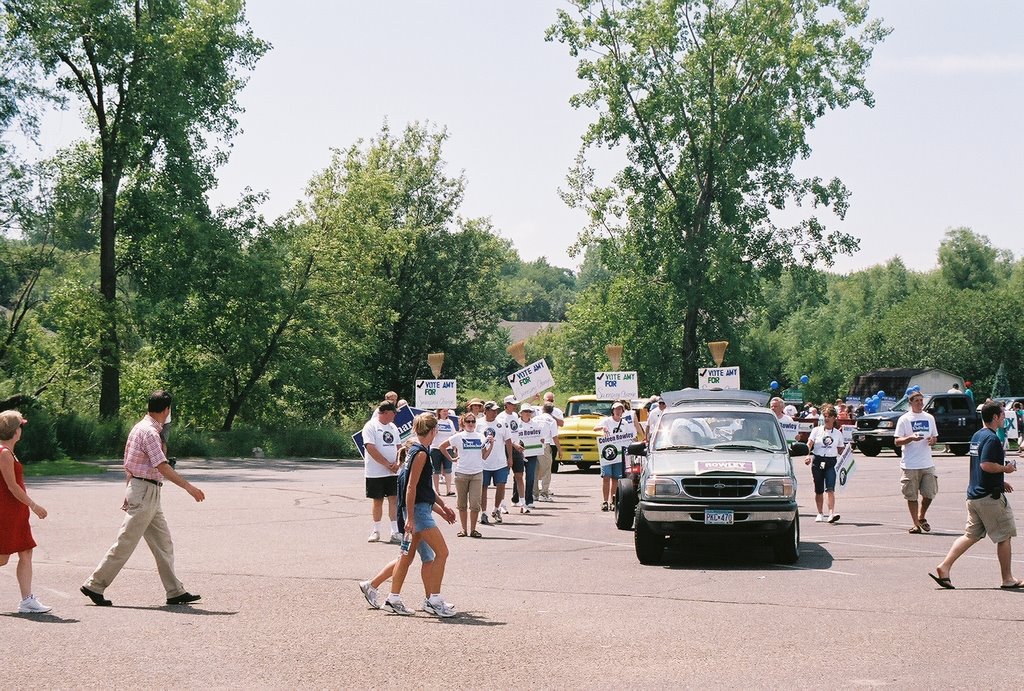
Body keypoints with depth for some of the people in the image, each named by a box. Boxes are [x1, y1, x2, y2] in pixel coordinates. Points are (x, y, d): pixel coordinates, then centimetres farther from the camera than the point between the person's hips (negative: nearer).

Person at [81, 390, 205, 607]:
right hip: (145, 491, -10)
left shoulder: (140, 427, 15)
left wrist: (129, 493, 25)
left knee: (163, 542, 9)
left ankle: (175, 592, 10)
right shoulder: (149, 432, -16)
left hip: (149, 494, 10)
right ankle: (94, 586, 2)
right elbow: (162, 467, -23)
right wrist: (188, 486, -22)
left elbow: (129, 465, 20)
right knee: (126, 542, -5)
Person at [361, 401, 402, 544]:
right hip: (375, 472, -5)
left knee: (394, 499, -2)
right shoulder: (371, 426, -8)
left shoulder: (393, 427, 13)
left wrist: (397, 463, -4)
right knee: (377, 501, 4)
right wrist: (387, 464, -16)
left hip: (392, 472, 5)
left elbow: (398, 447, 16)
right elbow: (371, 448, -17)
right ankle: (376, 531, 16)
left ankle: (395, 532, -3)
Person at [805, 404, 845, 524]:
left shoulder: (838, 433, 9)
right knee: (818, 490, 7)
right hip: (817, 461, 1)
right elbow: (809, 444, -3)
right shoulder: (817, 430, 6)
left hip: (831, 462, -1)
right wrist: (808, 455, -20)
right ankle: (820, 514, 19)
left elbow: (840, 450, 13)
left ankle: (831, 513, -25)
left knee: (830, 489, -16)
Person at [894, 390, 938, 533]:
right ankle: (916, 524, 10)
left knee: (929, 493, 0)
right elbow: (897, 441, -4)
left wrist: (932, 440, -3)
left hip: (927, 464, 3)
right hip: (910, 465, -3)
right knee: (911, 496, 1)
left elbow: (935, 437, 21)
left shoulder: (929, 418, 13)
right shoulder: (904, 419, -1)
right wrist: (911, 438, -21)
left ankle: (921, 517, 24)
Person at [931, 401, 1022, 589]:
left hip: (974, 494, 9)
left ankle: (944, 567, 0)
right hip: (990, 496, -9)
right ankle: (1007, 579, 11)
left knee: (970, 535, 10)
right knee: (1004, 536, 3)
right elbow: (986, 465, -26)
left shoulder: (976, 436, 15)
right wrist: (1005, 469, -10)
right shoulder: (991, 438, -16)